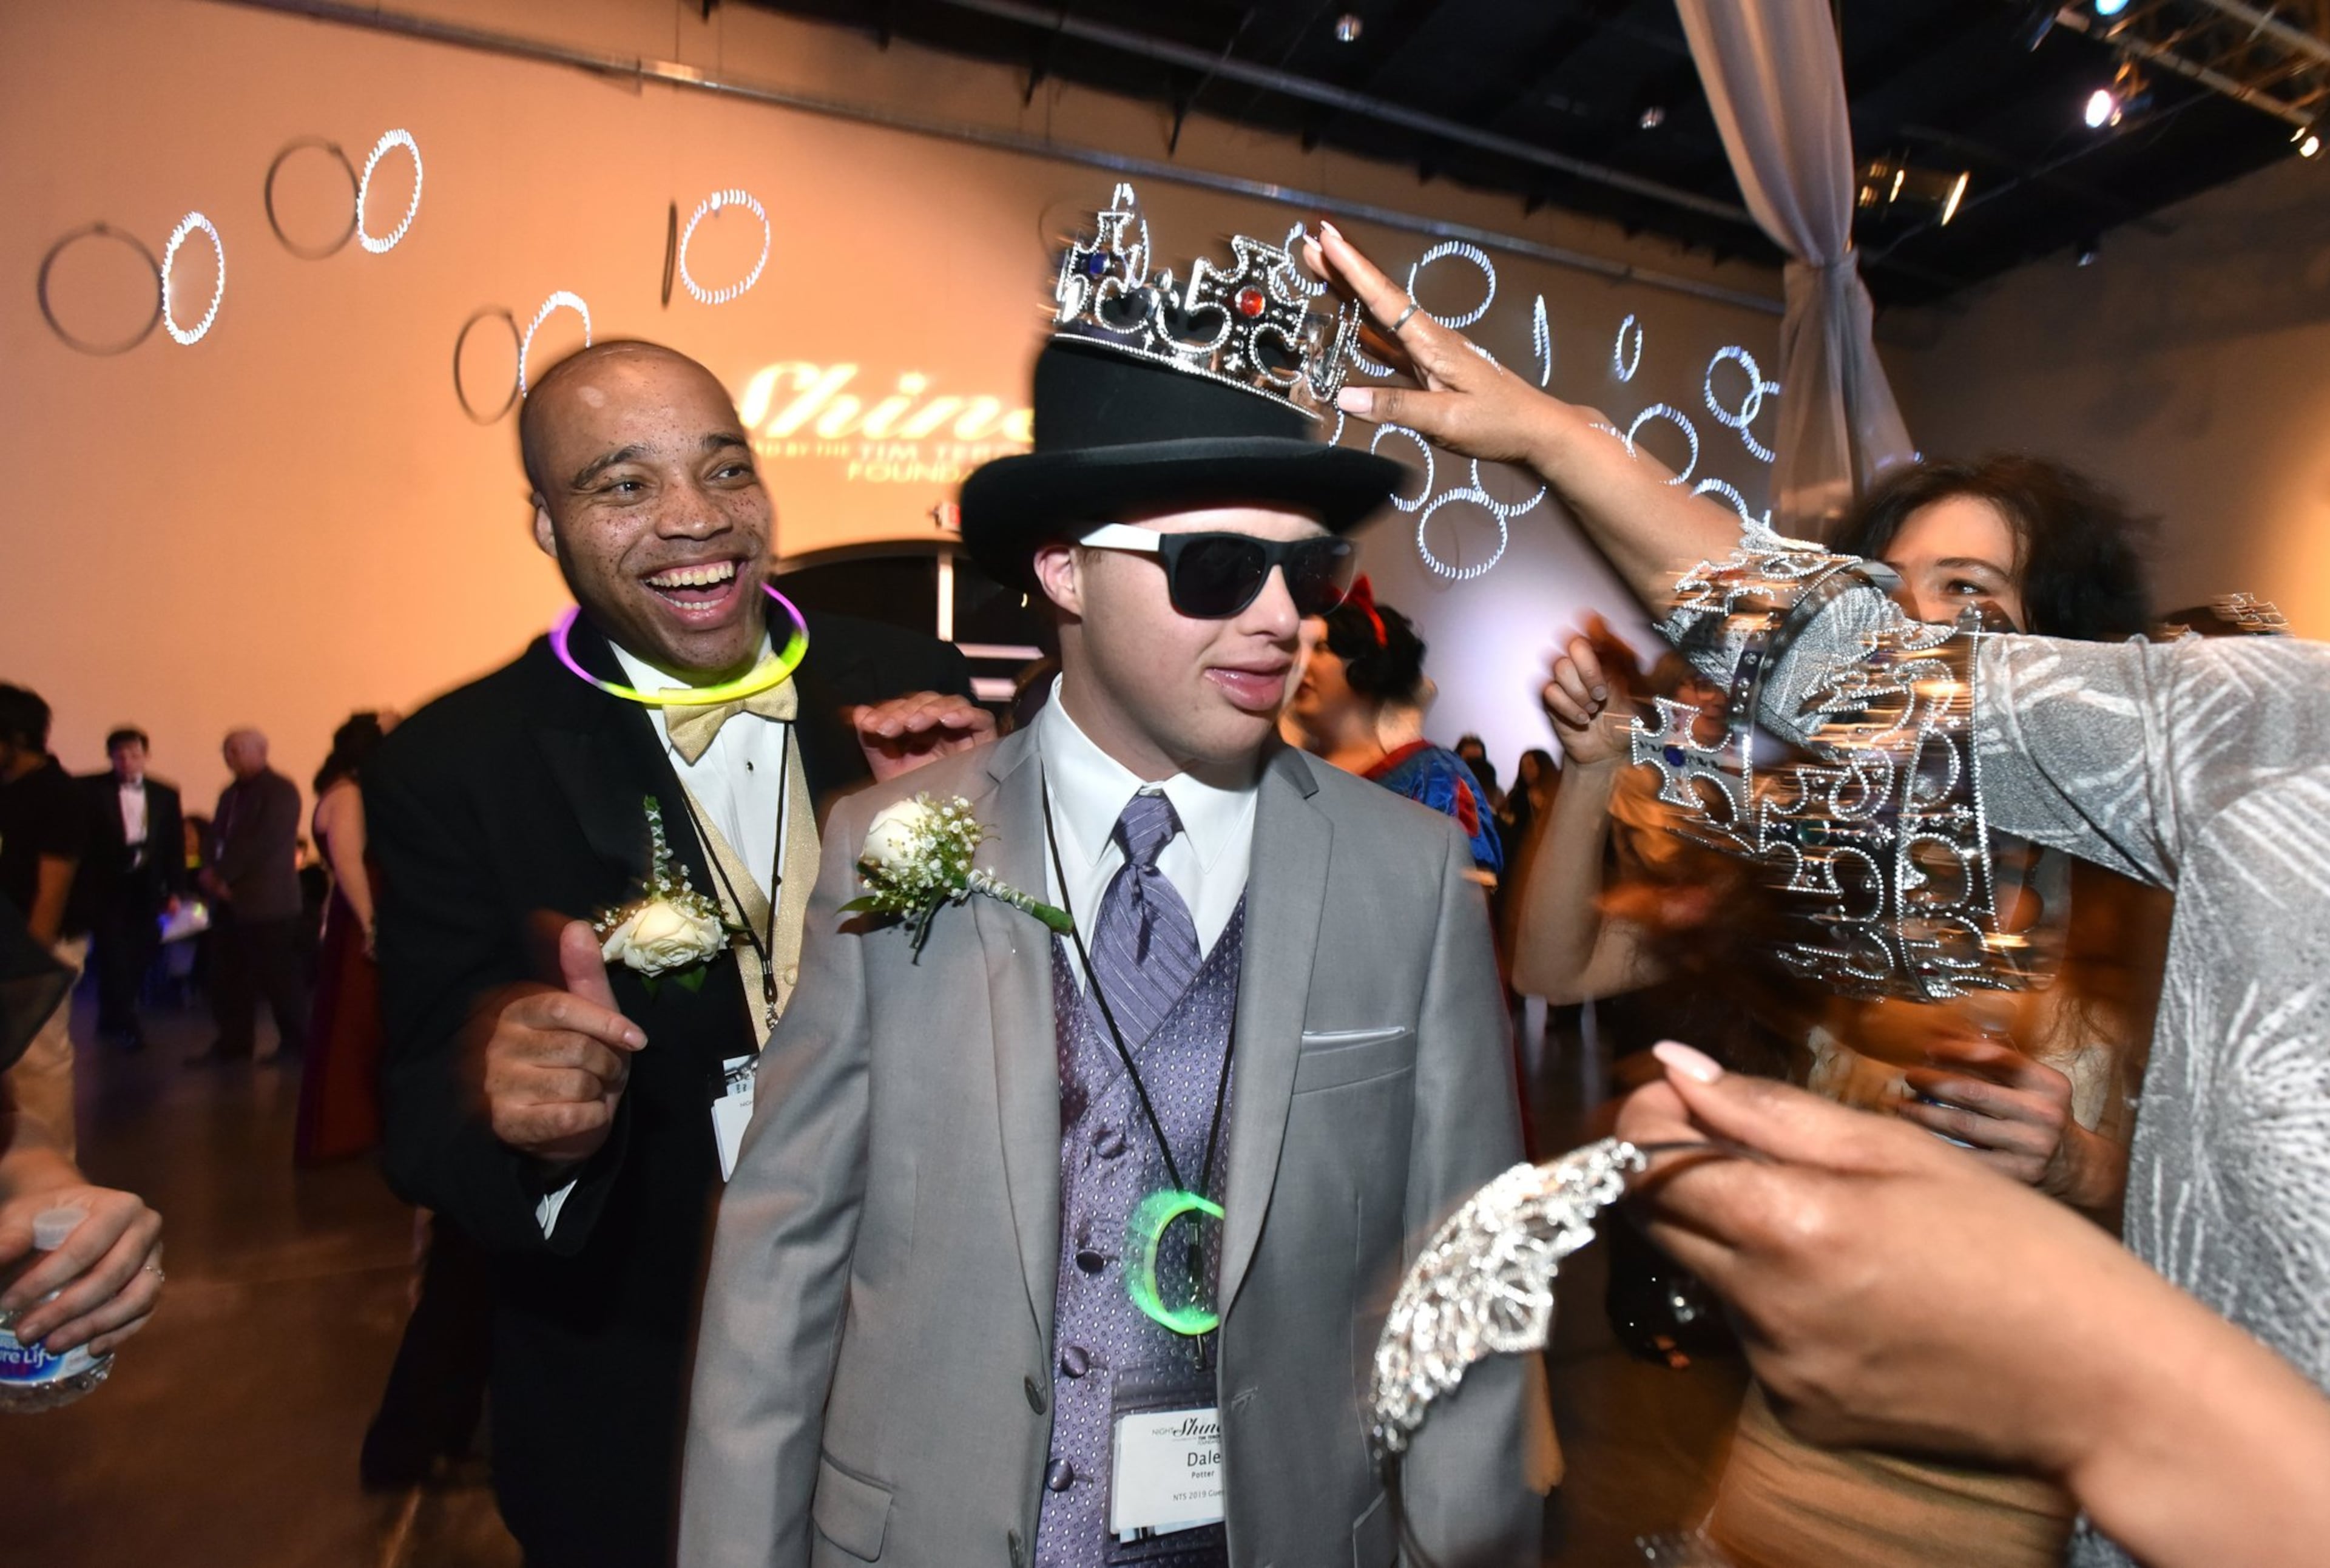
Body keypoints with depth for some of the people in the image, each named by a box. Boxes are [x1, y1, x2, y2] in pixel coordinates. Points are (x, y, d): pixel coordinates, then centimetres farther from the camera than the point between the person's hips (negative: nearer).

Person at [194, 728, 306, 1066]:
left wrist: (222, 875, -16)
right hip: (231, 900, 8)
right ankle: (234, 1041, 19)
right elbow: (218, 837, 15)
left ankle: (296, 1041, 10)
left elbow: (266, 842, -18)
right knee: (229, 976, 10)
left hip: (268, 901, -8)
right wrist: (213, 873, -5)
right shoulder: (230, 794, 18)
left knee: (277, 975, -2)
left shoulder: (280, 791, -8)